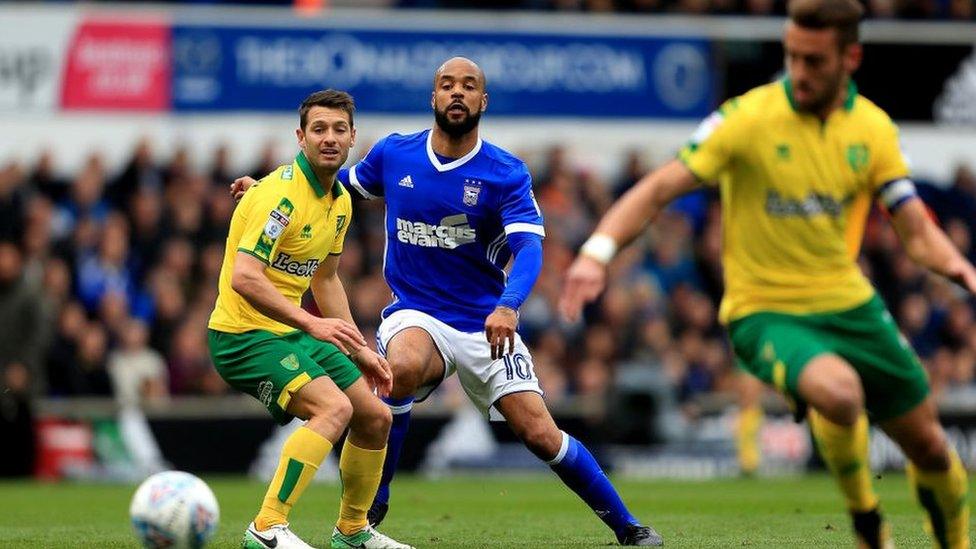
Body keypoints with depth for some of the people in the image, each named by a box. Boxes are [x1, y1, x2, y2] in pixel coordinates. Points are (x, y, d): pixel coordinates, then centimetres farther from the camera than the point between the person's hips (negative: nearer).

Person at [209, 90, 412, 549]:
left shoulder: (340, 201, 9)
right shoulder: (282, 195, -21)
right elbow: (244, 278, -30)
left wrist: (360, 350, 20)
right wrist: (313, 324, -36)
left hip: (291, 333, 9)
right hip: (245, 334, -9)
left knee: (375, 417, 12)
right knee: (334, 407, -28)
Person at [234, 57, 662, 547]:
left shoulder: (506, 173, -9)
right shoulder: (393, 155, 0)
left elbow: (529, 247, -21)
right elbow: (337, 185, 21)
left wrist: (508, 306, -40)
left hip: (486, 323, -1)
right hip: (414, 315, 1)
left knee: (540, 435, -10)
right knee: (403, 368, -35)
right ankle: (370, 503, -20)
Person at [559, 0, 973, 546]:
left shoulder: (872, 127, -1)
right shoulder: (749, 117, -15)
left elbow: (917, 230, 3)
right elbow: (660, 188, -18)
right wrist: (598, 251, -33)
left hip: (849, 303, 5)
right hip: (764, 311, -5)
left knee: (928, 444, 9)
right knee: (838, 392, -35)